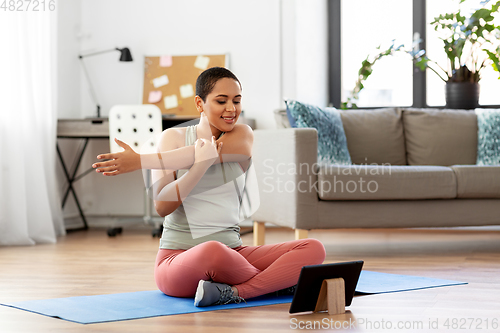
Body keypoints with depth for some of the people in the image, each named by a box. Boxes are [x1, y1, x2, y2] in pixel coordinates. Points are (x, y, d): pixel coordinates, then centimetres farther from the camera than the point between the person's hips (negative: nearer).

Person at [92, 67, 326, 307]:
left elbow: (204, 153, -15)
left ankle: (234, 292, -28)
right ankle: (278, 281, -12)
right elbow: (162, 207, -7)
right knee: (212, 251, -39)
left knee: (314, 249, -17)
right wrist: (200, 166, -22)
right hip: (178, 258, -3)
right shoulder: (173, 138, 4)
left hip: (232, 252, 3)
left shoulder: (242, 136, 7)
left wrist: (140, 161, -17)